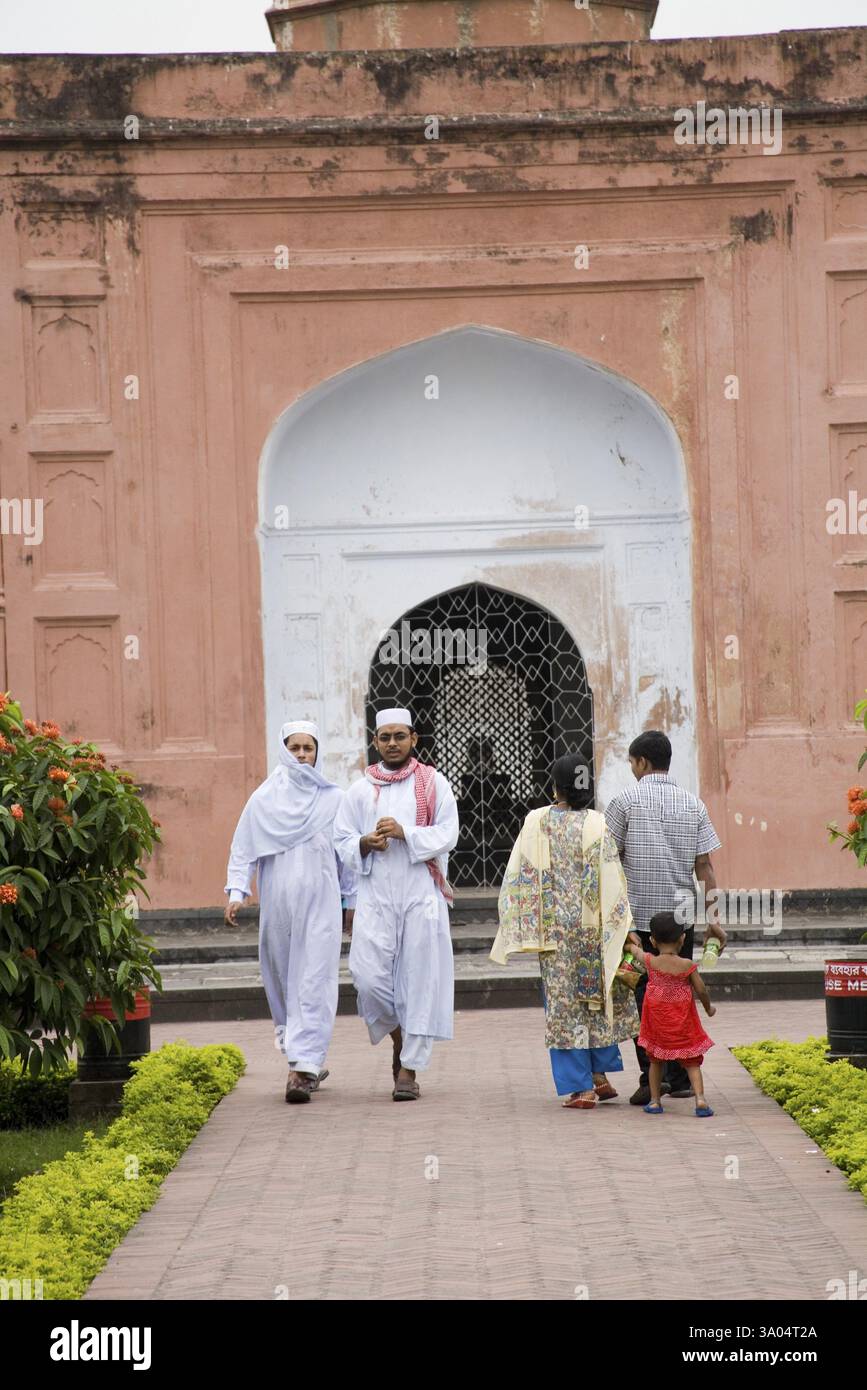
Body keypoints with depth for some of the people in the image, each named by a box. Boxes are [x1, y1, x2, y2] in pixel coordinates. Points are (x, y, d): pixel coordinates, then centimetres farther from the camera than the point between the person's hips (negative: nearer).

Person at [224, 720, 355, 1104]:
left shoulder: (333, 798, 6)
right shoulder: (265, 798, 5)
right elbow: (243, 848, 4)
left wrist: (350, 900, 12)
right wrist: (236, 891, -6)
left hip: (320, 902, -1)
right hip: (278, 902, 1)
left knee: (312, 984, -10)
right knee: (282, 982, 7)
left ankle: (302, 1068, -15)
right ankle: (306, 1063, 21)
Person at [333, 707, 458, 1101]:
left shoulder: (433, 783, 5)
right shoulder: (360, 790, 10)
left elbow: (447, 834, -3)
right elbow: (342, 840, 11)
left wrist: (404, 832, -16)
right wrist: (366, 844, -10)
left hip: (421, 895, -1)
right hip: (376, 895, 1)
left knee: (419, 978, -3)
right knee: (368, 976, -10)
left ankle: (409, 1069, 2)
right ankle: (399, 1035, 19)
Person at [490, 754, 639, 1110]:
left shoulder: (536, 822, -5)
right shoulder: (596, 824, -7)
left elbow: (520, 877, -2)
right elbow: (611, 880, -9)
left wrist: (525, 927, 6)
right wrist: (621, 929, -4)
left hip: (553, 930, 0)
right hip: (592, 929, 0)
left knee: (563, 1004, 5)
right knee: (598, 997, 18)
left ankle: (580, 1088, 2)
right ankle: (600, 1075, 18)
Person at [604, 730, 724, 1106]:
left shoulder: (626, 800, -4)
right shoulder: (693, 804, 6)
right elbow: (704, 866, 4)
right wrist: (712, 916, 7)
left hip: (637, 914, -3)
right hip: (681, 914, 3)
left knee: (643, 995, 1)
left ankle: (652, 1074, -8)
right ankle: (680, 1078, 12)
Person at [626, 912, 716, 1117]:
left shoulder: (649, 962, -7)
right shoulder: (687, 966, -14)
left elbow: (637, 952, 15)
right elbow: (701, 990, -7)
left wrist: (634, 944, 39)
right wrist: (709, 1008, 12)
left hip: (657, 1020, 2)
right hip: (683, 1023, -2)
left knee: (656, 1060, 18)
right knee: (692, 1062, 3)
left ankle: (655, 1100, 17)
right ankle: (700, 1099, -13)